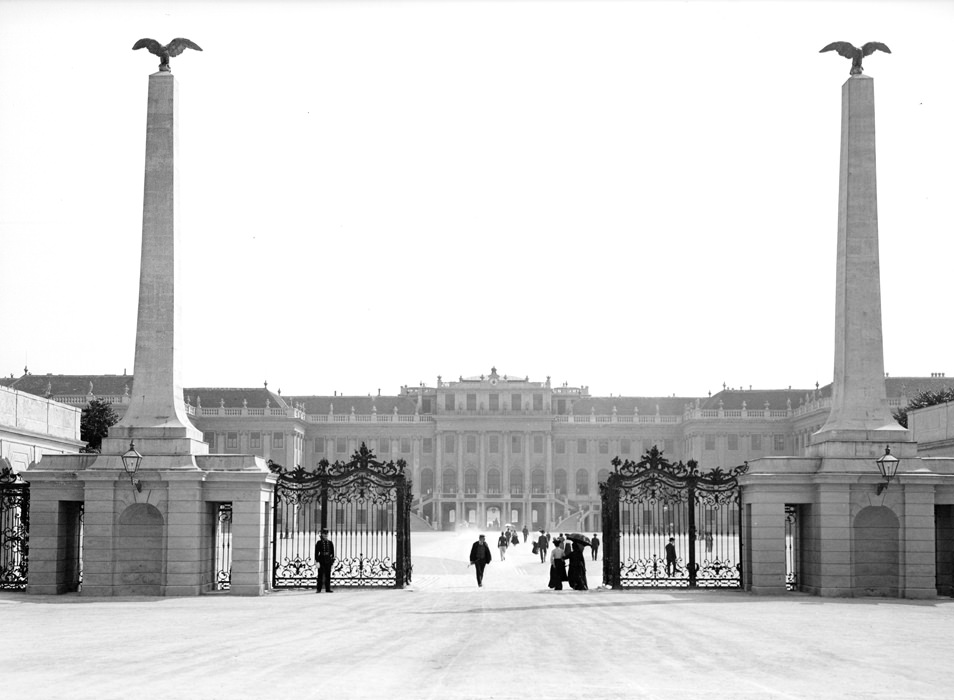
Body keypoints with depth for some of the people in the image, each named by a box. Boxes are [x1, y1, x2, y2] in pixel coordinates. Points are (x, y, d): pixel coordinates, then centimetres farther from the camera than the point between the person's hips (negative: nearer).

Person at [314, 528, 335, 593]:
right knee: (320, 575, -1)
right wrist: (317, 562, -10)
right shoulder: (319, 543, 0)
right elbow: (316, 553, -3)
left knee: (328, 576, 2)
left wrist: (333, 562, 6)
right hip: (321, 561, -3)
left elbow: (332, 553, 11)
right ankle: (318, 589, 5)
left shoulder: (330, 543, 9)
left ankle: (328, 589, 6)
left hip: (328, 561, 3)